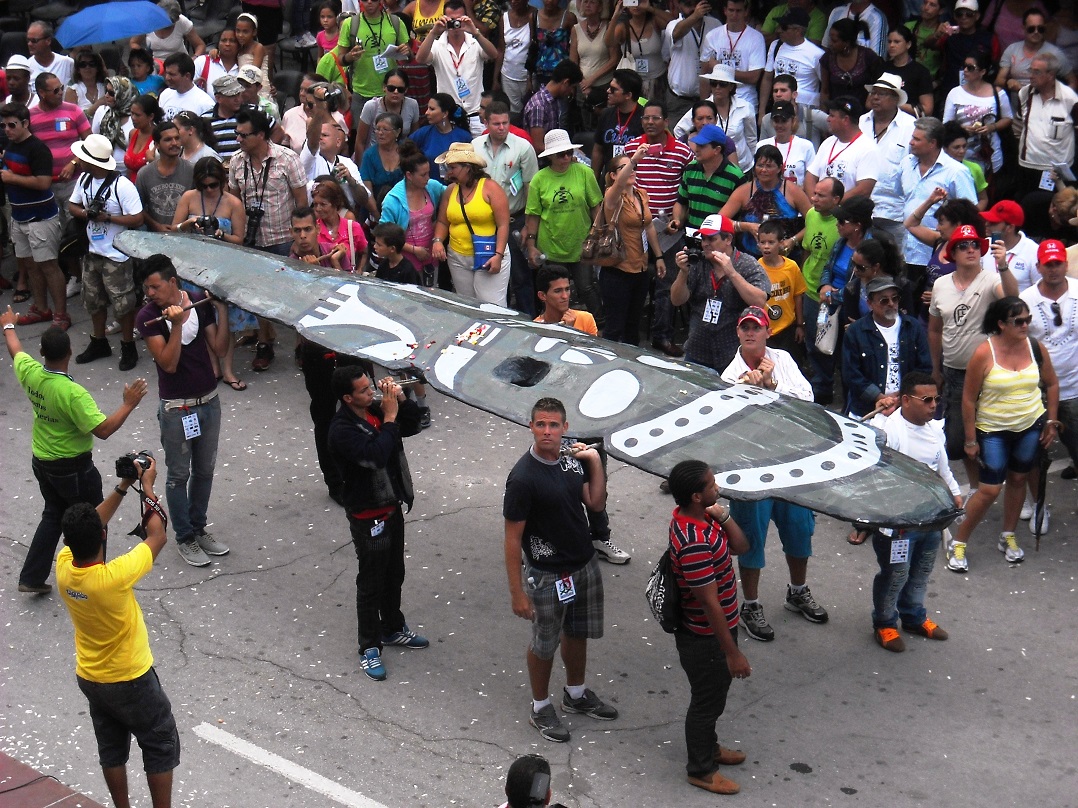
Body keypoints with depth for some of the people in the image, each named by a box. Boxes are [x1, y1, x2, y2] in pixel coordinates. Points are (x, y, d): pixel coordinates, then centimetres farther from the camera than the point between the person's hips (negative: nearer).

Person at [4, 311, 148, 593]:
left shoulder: (29, 373, -12)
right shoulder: (73, 393, -32)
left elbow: (15, 350, 11)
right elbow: (102, 430, -32)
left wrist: (8, 325, 30)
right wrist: (129, 405, -24)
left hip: (41, 462, 7)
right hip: (73, 469, -7)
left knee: (53, 515, 24)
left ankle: (32, 578, 26)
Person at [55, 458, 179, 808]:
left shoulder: (63, 566, -19)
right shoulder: (113, 577, -36)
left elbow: (84, 533, 1)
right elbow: (157, 537, -21)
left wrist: (122, 487, -2)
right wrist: (147, 487, -9)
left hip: (89, 678, 6)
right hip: (130, 680, -6)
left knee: (112, 748, 22)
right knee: (161, 745, 14)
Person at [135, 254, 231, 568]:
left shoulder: (200, 302, -4)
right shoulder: (148, 317, -15)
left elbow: (219, 349, -4)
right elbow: (169, 363, -21)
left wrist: (222, 310, -13)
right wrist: (176, 325, -30)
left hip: (209, 401, 4)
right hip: (176, 409, -4)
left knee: (205, 470, 16)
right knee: (179, 475, 7)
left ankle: (199, 528, 33)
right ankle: (185, 538, 20)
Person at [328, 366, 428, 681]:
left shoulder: (376, 409, -1)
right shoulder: (342, 430, -26)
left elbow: (412, 427, 10)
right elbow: (376, 456, -36)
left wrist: (401, 400, -8)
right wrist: (389, 418, -26)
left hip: (392, 507, 8)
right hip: (368, 516, -8)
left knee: (394, 575, 23)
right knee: (371, 583, 5)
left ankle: (393, 629, 43)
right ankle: (369, 649, 19)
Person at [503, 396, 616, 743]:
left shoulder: (572, 458, -4)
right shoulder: (523, 478, -25)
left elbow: (596, 503, 6)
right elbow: (513, 537, -20)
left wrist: (596, 464, -9)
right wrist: (517, 592, -18)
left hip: (585, 565, 7)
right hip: (548, 575, -6)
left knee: (577, 634, 24)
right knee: (544, 645, 12)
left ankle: (576, 695, 45)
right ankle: (540, 708, 32)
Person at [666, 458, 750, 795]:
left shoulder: (701, 515, -6)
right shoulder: (695, 544, -36)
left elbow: (741, 547, 3)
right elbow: (710, 605, -30)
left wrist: (723, 515, -16)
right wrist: (733, 653, -22)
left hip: (717, 627, 9)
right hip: (705, 638, -9)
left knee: (715, 692, 28)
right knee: (707, 701, 12)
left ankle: (708, 746, 50)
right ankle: (701, 769, 32)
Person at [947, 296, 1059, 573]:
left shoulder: (1036, 349, -6)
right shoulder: (984, 354, -18)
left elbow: (1051, 384, 10)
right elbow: (968, 398, -12)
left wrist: (1051, 421, 7)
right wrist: (970, 439, -10)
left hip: (1031, 426, 4)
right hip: (993, 430, -4)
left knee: (1018, 479, 14)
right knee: (990, 489, -5)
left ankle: (1008, 537, 33)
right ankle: (958, 543, 10)